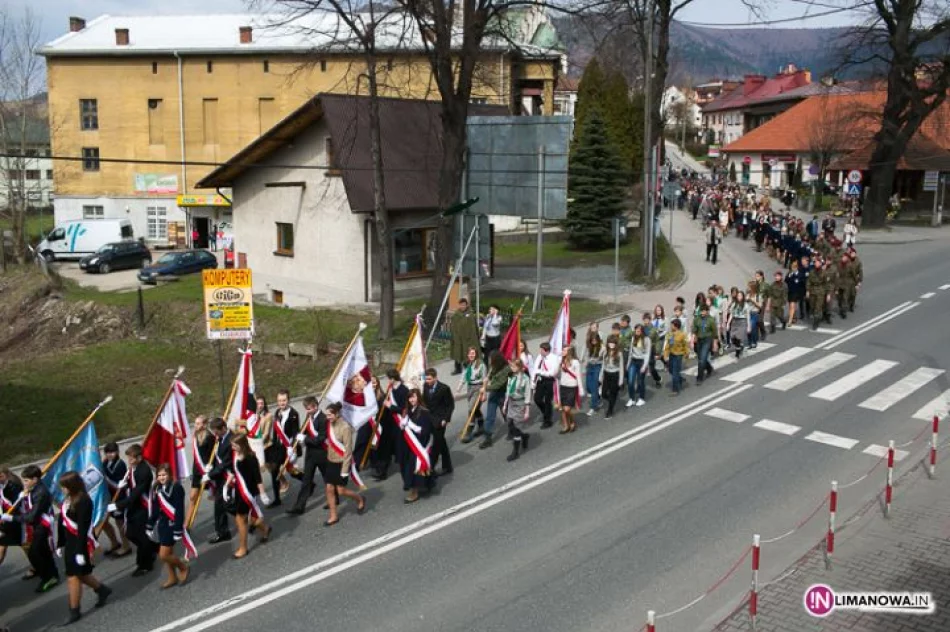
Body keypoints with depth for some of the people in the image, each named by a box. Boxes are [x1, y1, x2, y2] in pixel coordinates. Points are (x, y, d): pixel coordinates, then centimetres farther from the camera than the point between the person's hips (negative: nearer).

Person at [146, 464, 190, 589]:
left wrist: (178, 529, -21)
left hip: (172, 524, -7)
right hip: (162, 523, 7)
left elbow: (179, 510, -19)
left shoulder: (177, 488, -17)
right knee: (168, 553, 16)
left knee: (164, 555, -6)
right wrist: (150, 526, 15)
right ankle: (172, 578, 33)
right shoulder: (157, 488, 5)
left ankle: (183, 568, 18)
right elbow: (155, 509, 13)